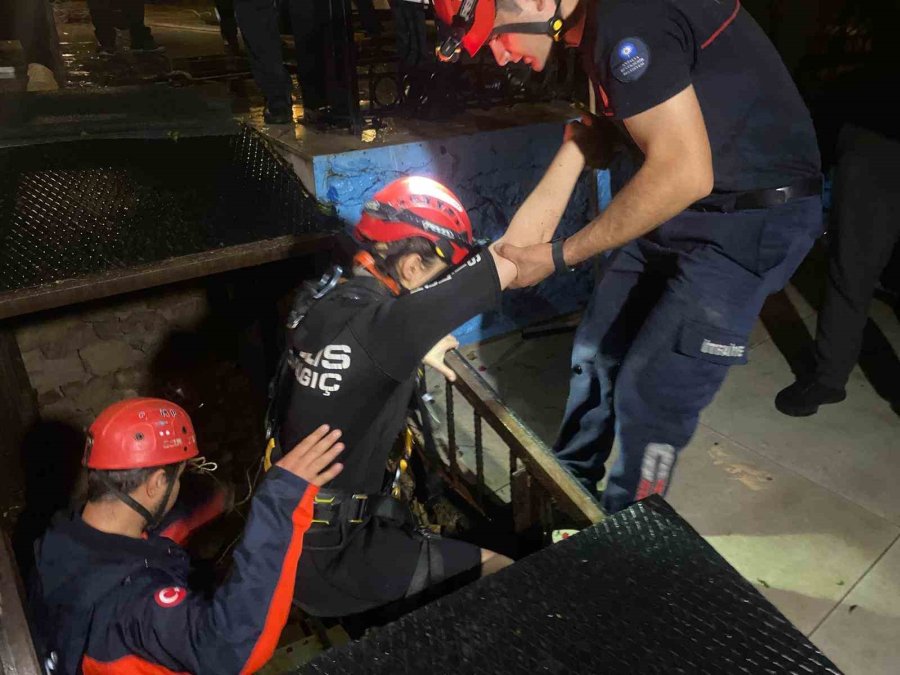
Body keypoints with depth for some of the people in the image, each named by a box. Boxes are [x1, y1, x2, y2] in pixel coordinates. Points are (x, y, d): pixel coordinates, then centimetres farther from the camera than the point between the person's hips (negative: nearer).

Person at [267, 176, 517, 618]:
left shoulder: (329, 307, -2)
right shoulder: (380, 324, -29)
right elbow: (510, 265, -25)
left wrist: (420, 348, 11)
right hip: (325, 560, -8)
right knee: (504, 573, -1)